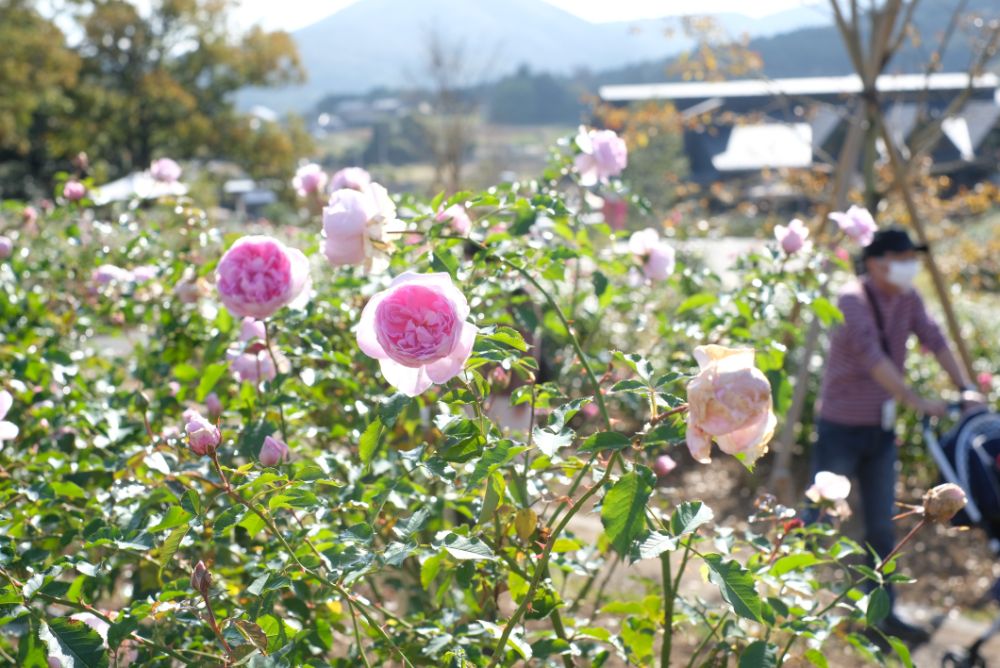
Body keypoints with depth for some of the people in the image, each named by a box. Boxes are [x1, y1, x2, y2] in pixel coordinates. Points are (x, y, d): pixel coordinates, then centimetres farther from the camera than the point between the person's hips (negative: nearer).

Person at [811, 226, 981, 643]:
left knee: (882, 526, 8)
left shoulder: (907, 300, 4)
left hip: (881, 429, 7)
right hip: (842, 428, -7)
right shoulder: (852, 301, -18)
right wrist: (916, 402, -32)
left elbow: (935, 340, -1)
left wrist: (965, 388, -14)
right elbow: (872, 358, -28)